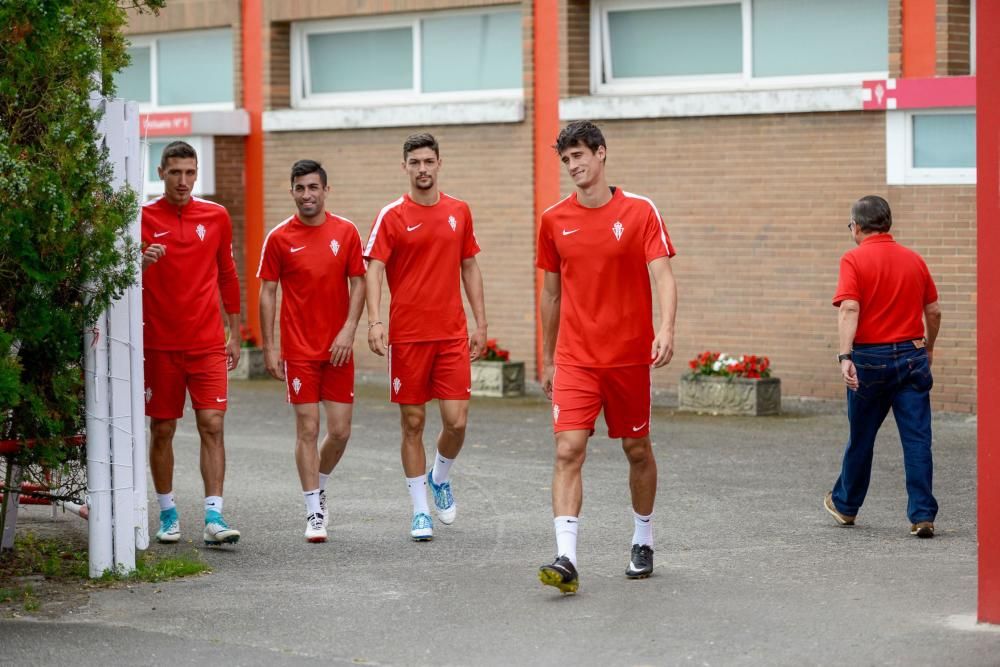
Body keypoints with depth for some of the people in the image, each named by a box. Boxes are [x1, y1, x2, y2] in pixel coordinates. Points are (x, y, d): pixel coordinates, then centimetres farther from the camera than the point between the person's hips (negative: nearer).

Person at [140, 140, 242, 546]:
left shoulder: (216, 217, 6)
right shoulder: (143, 219, 0)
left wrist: (234, 333, 13)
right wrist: (141, 263, -21)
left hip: (208, 344, 1)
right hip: (159, 343, -1)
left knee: (212, 426, -7)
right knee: (161, 430, 5)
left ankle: (214, 517, -8)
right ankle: (168, 513, 19)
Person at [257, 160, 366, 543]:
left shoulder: (346, 232, 2)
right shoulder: (279, 238, -1)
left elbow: (358, 283, 4)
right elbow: (268, 293, 2)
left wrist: (348, 330, -8)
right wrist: (269, 347, -2)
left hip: (338, 348, 2)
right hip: (299, 350, -2)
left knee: (340, 430, 2)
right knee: (308, 429, -3)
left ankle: (319, 487, 30)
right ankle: (314, 512, 4)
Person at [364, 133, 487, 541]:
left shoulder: (459, 212, 8)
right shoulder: (392, 216, -3)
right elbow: (374, 270, -9)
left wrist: (481, 323, 10)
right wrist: (375, 321, -23)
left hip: (452, 335, 2)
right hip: (407, 335, -2)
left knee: (457, 421, -5)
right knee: (412, 423, 3)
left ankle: (440, 478, 26)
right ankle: (420, 511, 14)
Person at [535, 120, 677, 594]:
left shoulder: (640, 212, -5)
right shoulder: (554, 220, 4)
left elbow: (663, 277, -13)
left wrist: (666, 331, -30)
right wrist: (547, 358, 16)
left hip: (629, 355, -1)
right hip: (574, 358, 1)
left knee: (637, 449, 12)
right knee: (568, 450, -13)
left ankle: (643, 543, 32)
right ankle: (566, 560, -19)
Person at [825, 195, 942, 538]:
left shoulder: (854, 260, -6)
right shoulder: (914, 259, 7)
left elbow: (850, 309, -19)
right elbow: (934, 310, 12)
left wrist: (845, 356, -25)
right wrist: (928, 347, 27)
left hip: (871, 358, -3)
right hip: (913, 356, 3)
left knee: (861, 437, 13)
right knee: (917, 439, 1)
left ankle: (845, 505, 30)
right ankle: (922, 515, -5)